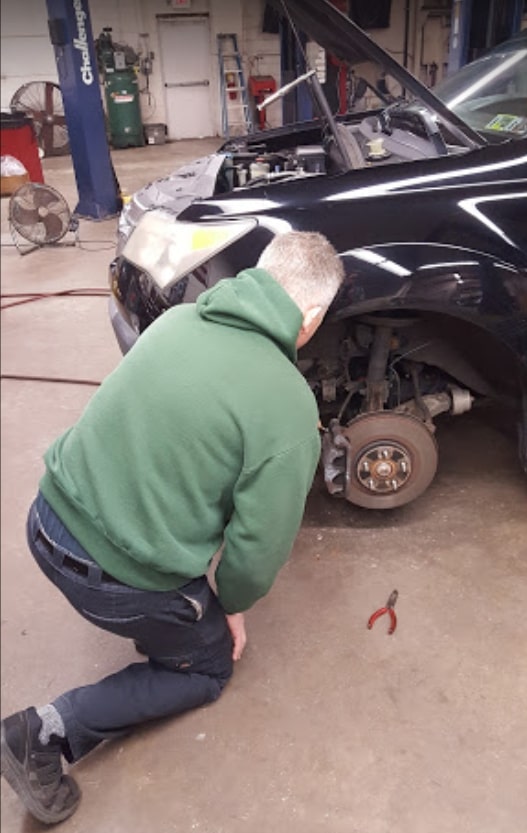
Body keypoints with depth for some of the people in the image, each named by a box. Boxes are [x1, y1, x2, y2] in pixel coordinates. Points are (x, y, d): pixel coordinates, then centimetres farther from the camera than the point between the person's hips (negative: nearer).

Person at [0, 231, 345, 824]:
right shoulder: (289, 407, -19)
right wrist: (232, 607, 8)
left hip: (51, 522, 7)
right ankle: (51, 731, 9)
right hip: (120, 584, -6)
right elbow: (259, 546, -14)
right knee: (208, 666, 22)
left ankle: (156, 624, 34)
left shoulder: (179, 318, -1)